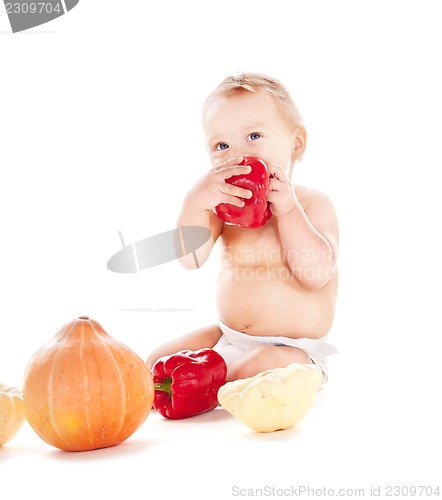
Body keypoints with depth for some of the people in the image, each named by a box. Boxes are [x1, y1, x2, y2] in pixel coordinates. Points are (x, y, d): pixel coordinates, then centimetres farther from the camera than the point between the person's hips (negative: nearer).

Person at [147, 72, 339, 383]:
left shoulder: (314, 205, -8)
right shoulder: (224, 205, 2)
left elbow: (316, 275, -22)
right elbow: (190, 260, -13)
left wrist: (287, 209, -26)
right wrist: (196, 202, -29)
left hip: (295, 349, -4)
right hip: (227, 338, 4)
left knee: (261, 367, -34)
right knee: (158, 363, -4)